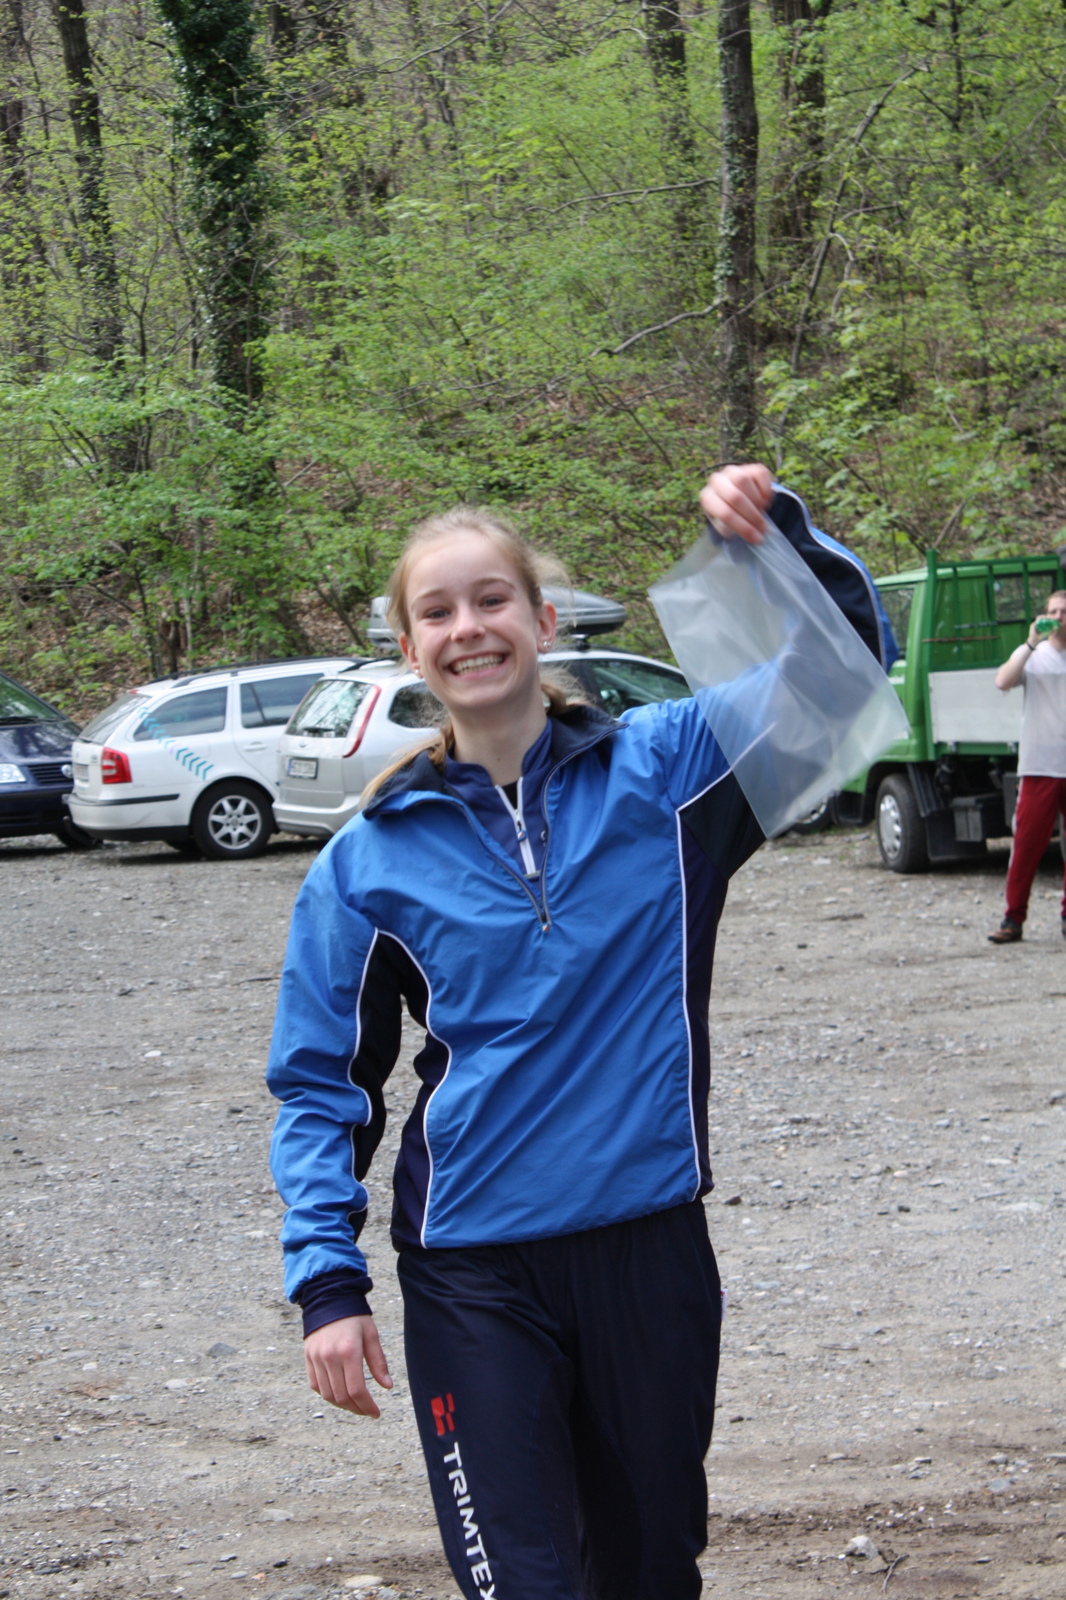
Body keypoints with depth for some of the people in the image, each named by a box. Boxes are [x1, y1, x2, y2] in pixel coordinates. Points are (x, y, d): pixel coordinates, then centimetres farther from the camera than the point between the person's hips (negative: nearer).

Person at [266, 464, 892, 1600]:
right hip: (475, 1273, -1)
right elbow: (323, 1082, 4)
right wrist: (328, 1279, -5)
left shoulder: (661, 768, 0)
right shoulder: (371, 858, 0)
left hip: (650, 1247, 1)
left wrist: (784, 530, -19)